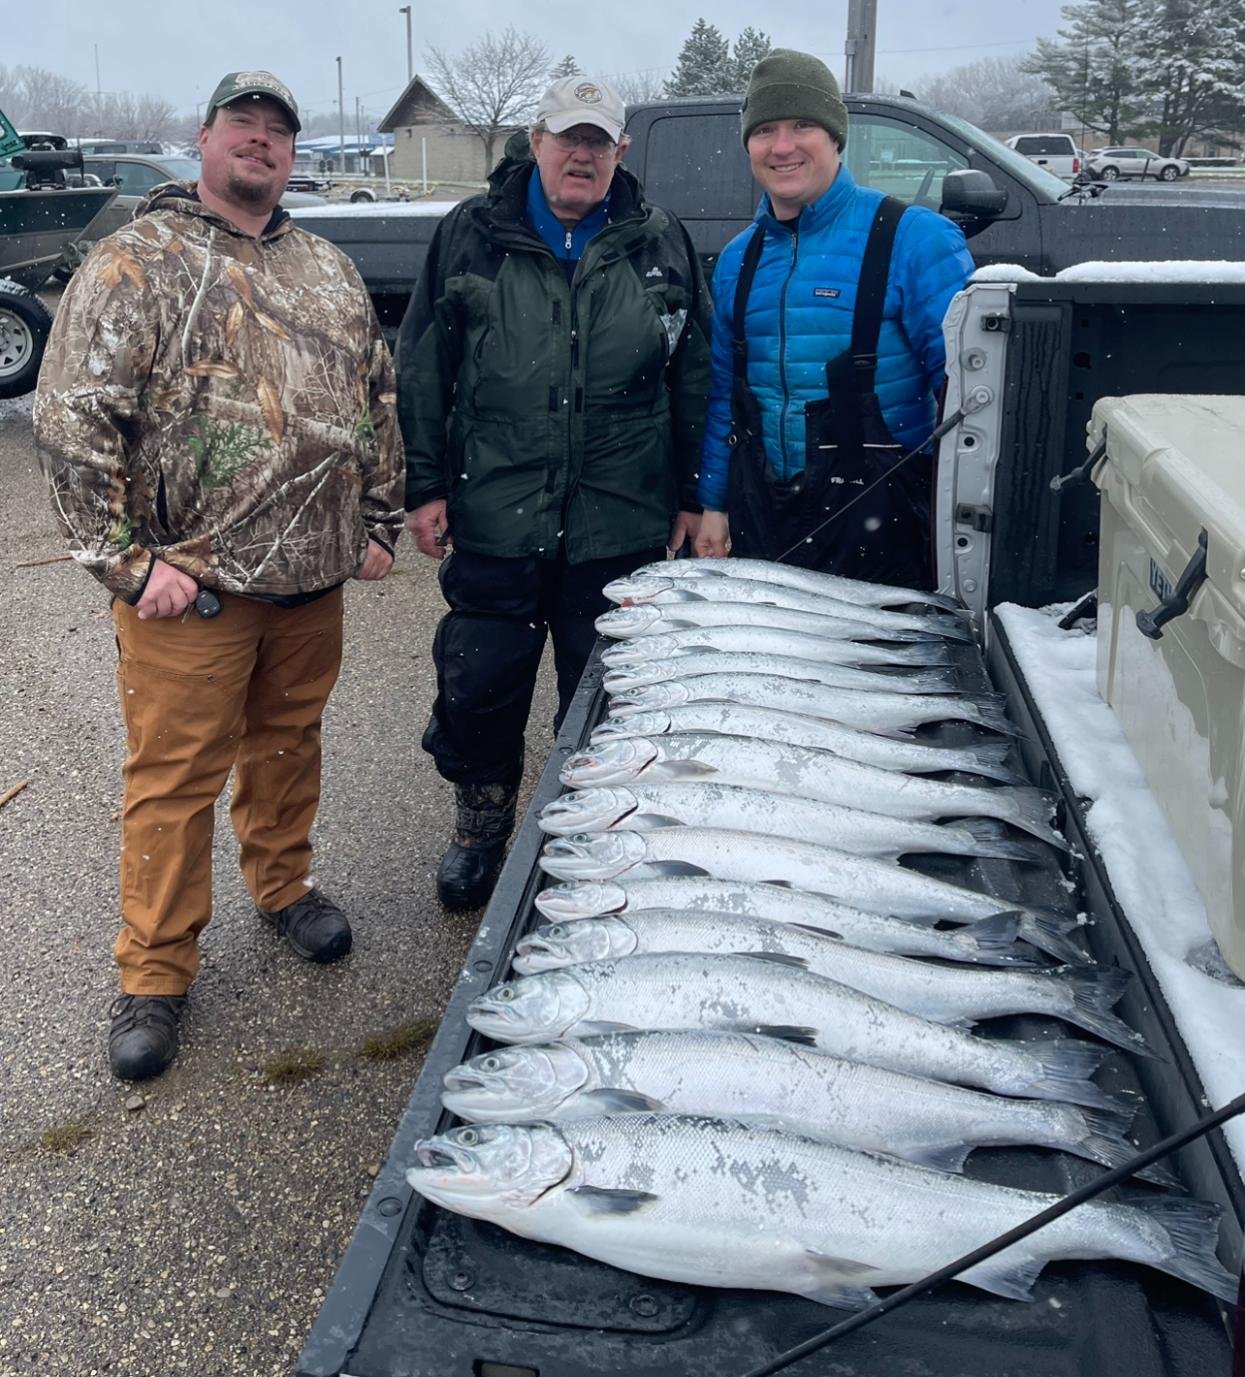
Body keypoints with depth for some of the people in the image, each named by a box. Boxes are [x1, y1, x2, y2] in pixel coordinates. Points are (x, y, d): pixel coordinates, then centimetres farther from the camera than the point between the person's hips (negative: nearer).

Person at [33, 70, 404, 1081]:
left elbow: (379, 397, 19)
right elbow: (72, 419, -10)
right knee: (175, 775, 2)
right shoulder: (136, 264, -5)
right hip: (191, 583, -5)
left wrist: (380, 523, 13)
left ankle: (283, 885, 41)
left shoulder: (328, 269, 14)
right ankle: (156, 974, 16)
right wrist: (129, 561, -14)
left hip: (313, 578, 5)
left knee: (289, 741, 18)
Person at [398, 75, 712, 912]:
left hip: (621, 528, 1)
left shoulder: (660, 244, 5)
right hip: (494, 520, 0)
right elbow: (423, 369, 4)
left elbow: (695, 377, 9)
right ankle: (481, 828, 30)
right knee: (479, 685, 6)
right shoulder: (472, 236, 3)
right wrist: (426, 485, 0)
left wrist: (691, 496, 7)